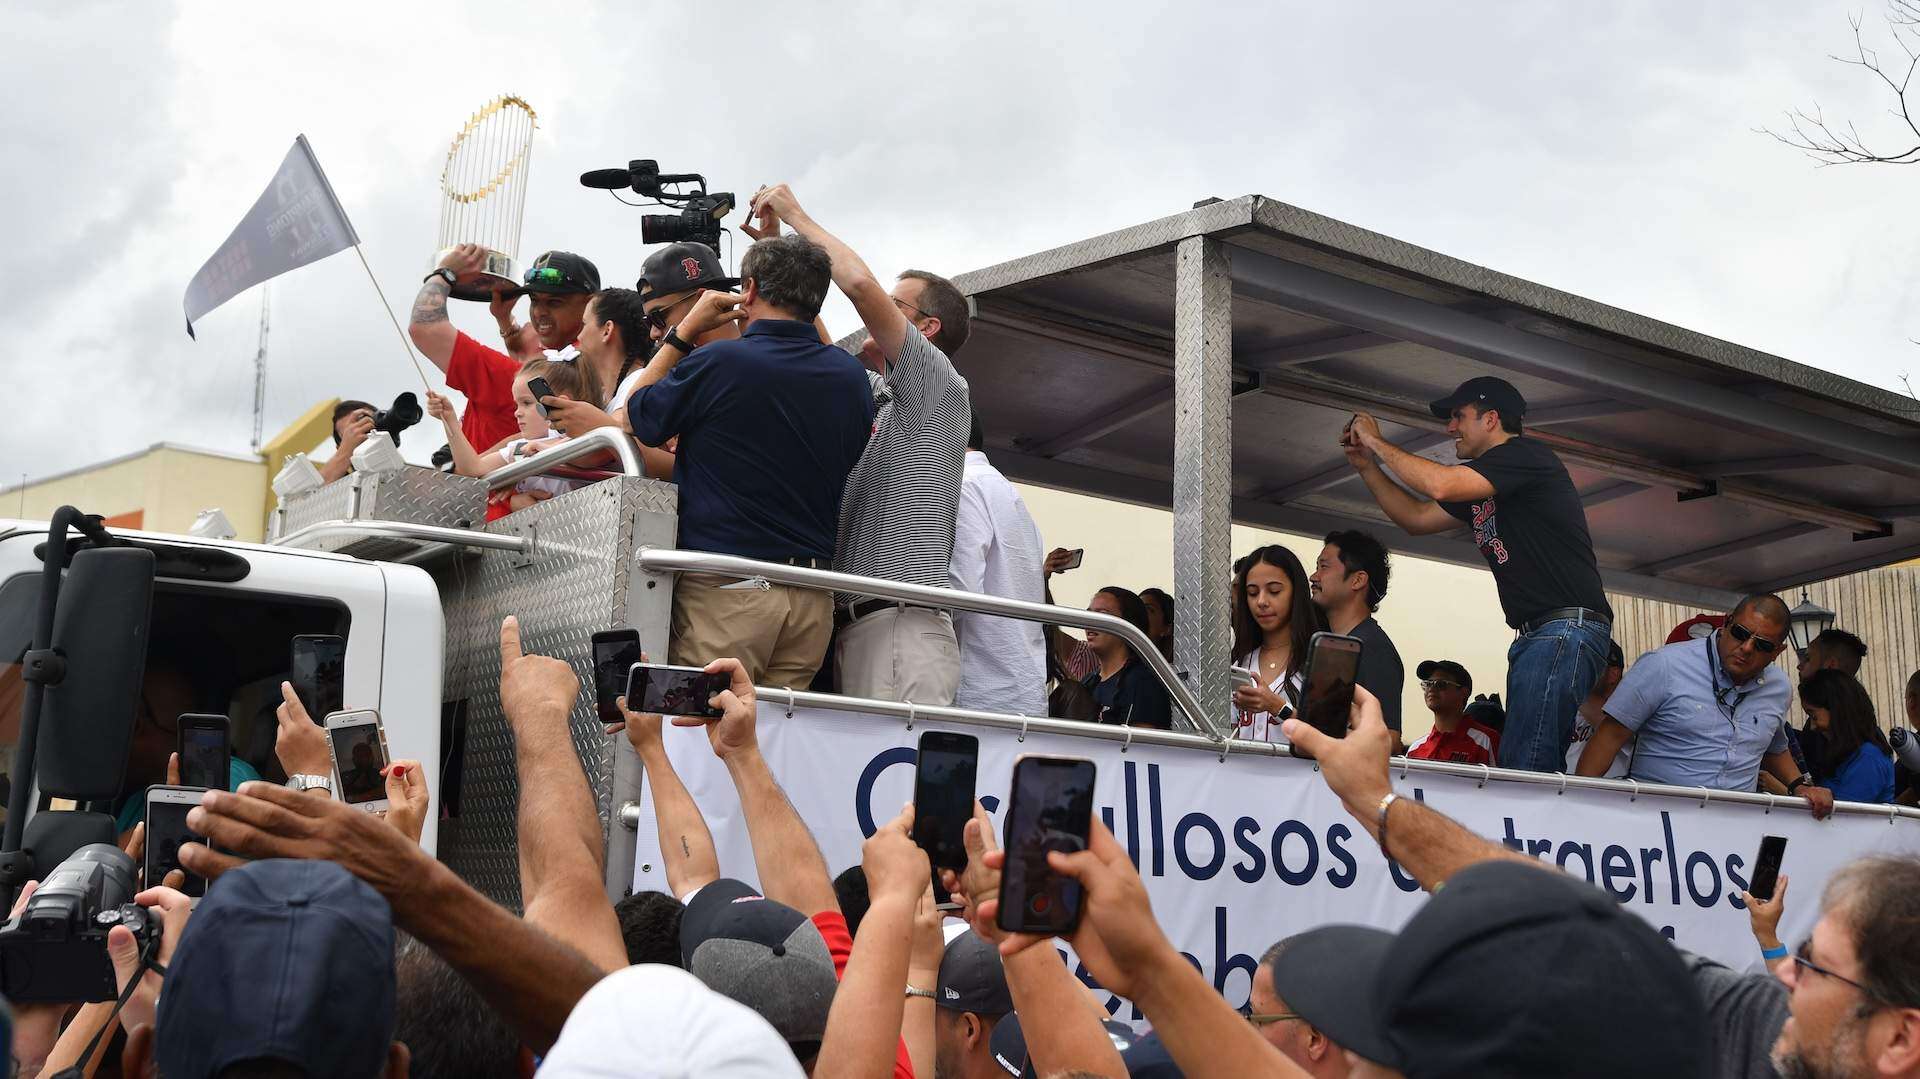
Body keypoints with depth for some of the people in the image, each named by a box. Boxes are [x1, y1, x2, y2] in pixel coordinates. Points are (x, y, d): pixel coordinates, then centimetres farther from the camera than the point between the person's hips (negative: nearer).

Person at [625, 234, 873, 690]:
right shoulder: (850, 375, 5)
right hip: (813, 600, 5)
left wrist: (684, 330, 14)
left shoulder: (717, 363, -11)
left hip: (725, 591, -5)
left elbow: (635, 418, 7)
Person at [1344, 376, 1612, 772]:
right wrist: (1367, 466, 22)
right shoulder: (1480, 486, 24)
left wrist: (1378, 442, -4)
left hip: (1566, 627, -10)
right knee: (1531, 767, 4)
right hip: (1533, 635, 10)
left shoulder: (1526, 454, -6)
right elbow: (1417, 518, 31)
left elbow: (1439, 485, -18)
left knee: (1523, 765, -20)